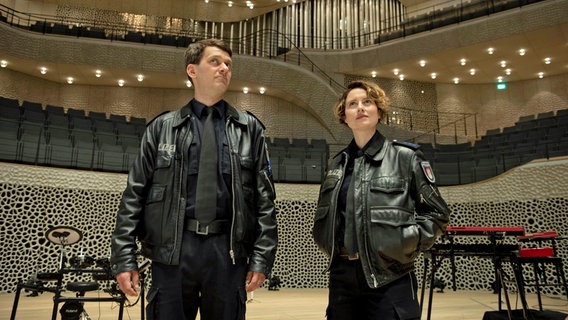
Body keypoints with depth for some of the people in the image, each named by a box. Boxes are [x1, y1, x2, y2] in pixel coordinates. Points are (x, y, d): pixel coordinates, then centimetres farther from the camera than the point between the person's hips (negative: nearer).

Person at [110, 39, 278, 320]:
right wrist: (124, 258, -1)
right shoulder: (162, 128, 9)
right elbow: (134, 195, 6)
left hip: (228, 251, 1)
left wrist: (262, 257, -3)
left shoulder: (249, 129, 10)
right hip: (173, 250, 0)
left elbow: (265, 199, 5)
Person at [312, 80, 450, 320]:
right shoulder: (337, 164, 10)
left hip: (390, 279, -4)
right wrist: (330, 246, 8)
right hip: (342, 277, 4)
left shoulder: (406, 157, -1)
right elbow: (322, 216, 22)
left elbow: (436, 213, 0)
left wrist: (405, 243, -9)